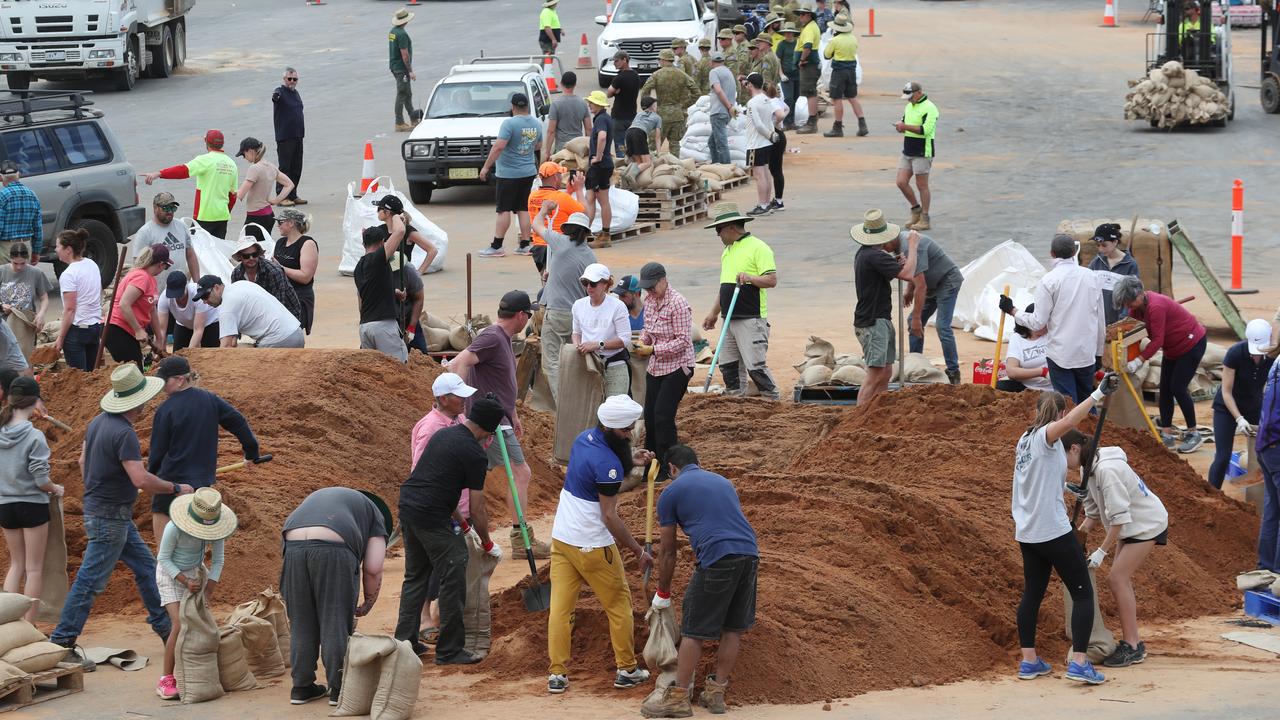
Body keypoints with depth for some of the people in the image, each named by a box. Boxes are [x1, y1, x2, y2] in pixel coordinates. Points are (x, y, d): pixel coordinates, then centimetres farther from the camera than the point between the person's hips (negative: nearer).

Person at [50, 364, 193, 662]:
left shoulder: (98, 422, 6)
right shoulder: (124, 433, -23)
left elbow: (83, 461, 18)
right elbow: (141, 479, -29)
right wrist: (176, 489, -16)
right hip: (110, 517, -10)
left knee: (146, 567, 17)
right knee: (90, 581, -5)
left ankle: (165, 627, 26)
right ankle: (61, 643, -2)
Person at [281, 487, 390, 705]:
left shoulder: (318, 497, 38)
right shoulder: (373, 514, 23)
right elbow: (373, 569, 11)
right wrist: (368, 604, 27)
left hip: (293, 546, 4)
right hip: (333, 549, -4)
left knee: (301, 624, 14)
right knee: (336, 624, 6)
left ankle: (301, 687, 20)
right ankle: (338, 689, 11)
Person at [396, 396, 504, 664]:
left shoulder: (443, 434, 16)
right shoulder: (474, 454, -9)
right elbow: (477, 510, -5)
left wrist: (462, 523, 31)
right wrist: (488, 544, 11)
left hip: (408, 509, 9)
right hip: (432, 518, -9)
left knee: (415, 576, 20)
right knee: (453, 581, 0)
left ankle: (405, 641, 22)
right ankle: (449, 651, 4)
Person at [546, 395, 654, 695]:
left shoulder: (584, 438, 4)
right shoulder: (608, 464, -23)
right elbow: (609, 517, -21)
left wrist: (629, 462, 11)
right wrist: (638, 551, -13)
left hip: (561, 538, 8)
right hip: (592, 545, -8)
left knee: (560, 607, 6)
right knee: (619, 604, 9)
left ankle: (557, 675, 6)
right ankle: (627, 670, 17)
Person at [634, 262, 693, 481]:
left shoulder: (677, 303, -19)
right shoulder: (649, 300, 5)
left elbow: (682, 341, -20)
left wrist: (652, 350, -24)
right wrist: (642, 341, -2)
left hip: (677, 366, -8)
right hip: (655, 366, 8)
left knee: (663, 415, -12)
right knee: (650, 414, 10)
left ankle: (668, 469, -4)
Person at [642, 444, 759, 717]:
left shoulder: (671, 493, 10)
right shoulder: (723, 481, 26)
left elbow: (668, 553, 15)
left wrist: (662, 594, 28)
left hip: (717, 559, -6)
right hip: (750, 554, 6)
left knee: (694, 630, 3)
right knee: (733, 628, 15)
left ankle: (678, 697, 5)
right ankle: (716, 692, 20)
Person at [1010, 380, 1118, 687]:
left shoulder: (1026, 439, 12)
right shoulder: (1045, 436, -12)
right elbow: (1069, 422, -36)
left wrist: (1063, 487, 40)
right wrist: (1098, 395, -41)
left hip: (1027, 532, 8)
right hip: (1053, 531, -8)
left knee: (1032, 594, 16)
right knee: (1083, 593, -2)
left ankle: (1029, 661, 18)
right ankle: (1079, 662, -10)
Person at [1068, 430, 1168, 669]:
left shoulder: (1106, 470, -29)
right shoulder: (1088, 469, 2)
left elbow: (1118, 517, -29)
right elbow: (1094, 512, 7)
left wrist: (1101, 551, -26)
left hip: (1147, 525, -10)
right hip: (1131, 524, 10)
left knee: (1117, 578, -13)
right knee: (1121, 579, 9)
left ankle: (1132, 647, -10)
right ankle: (1133, 641, 15)